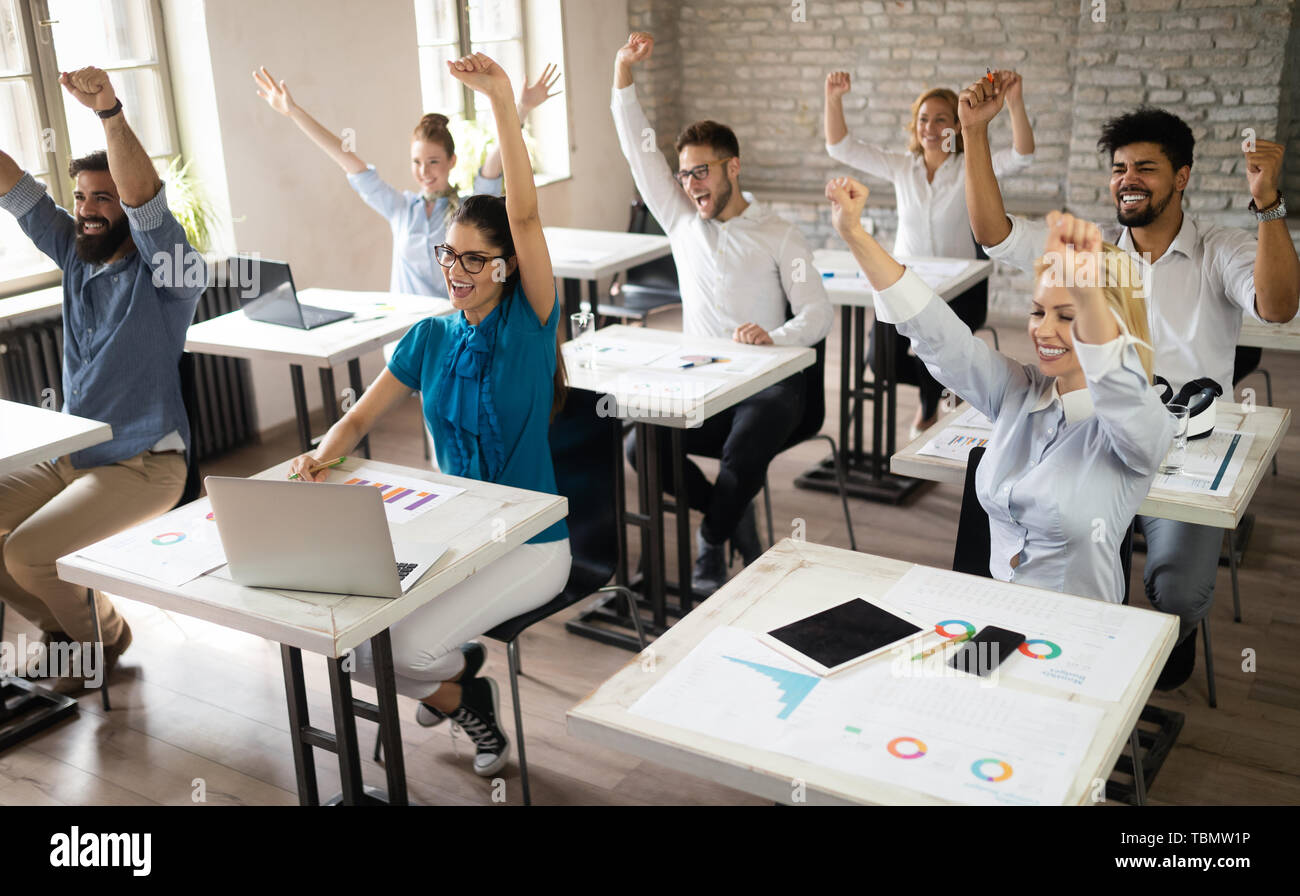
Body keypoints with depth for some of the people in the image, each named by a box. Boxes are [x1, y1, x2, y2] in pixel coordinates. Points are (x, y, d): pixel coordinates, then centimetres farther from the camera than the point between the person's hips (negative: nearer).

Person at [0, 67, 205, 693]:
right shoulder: (77, 256, 9)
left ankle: (102, 637, 9)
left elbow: (145, 200, -29)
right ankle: (63, 625, 17)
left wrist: (109, 112, -45)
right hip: (67, 456, 8)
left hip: (141, 465, -8)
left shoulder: (162, 269, -11)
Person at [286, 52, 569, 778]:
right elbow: (360, 419, 9)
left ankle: (451, 679, 16)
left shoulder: (530, 321, -9)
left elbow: (525, 214, -23)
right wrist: (323, 455, -14)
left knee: (408, 645, -22)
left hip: (528, 542, -5)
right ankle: (459, 690, 18)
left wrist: (504, 102, -31)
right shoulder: (430, 339, 6)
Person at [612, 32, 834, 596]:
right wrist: (623, 75, -3)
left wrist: (773, 337, -27)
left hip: (766, 385, -4)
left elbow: (818, 314, -5)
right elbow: (640, 153, 6)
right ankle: (736, 521, -2)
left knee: (743, 454, -34)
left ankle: (711, 546, -7)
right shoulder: (681, 220, 12)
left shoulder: (778, 237, 1)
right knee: (641, 444, -22)